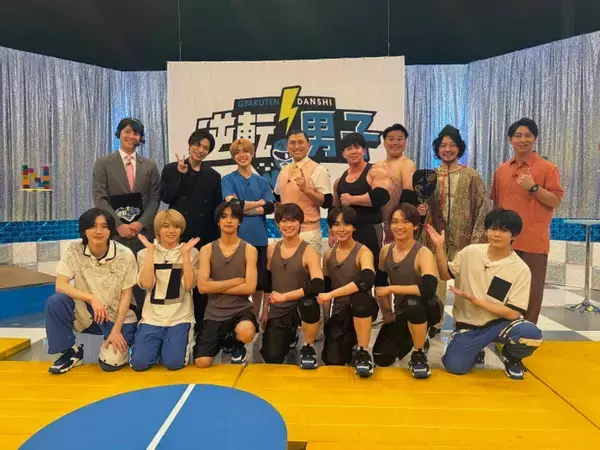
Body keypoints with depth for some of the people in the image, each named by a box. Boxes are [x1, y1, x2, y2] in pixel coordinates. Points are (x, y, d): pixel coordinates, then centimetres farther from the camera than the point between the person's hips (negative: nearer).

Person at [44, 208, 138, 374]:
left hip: (117, 316, -2)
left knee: (111, 363, -19)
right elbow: (60, 285, -18)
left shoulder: (125, 255, -16)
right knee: (55, 302, -26)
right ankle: (72, 351, -4)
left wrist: (116, 330, -14)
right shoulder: (74, 249, -12)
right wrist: (92, 298, -31)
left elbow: (126, 295, -10)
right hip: (85, 312, 2)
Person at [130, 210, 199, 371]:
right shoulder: (145, 253, 3)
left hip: (180, 318, -1)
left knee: (173, 363, -16)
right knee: (139, 363, -12)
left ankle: (185, 341, 17)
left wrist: (185, 253, -16)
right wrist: (151, 251, -13)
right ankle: (159, 344, 20)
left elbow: (189, 285, -13)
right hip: (152, 318, 2)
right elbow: (146, 284, -13)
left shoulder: (191, 253, 0)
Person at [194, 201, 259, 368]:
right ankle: (222, 339, 26)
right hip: (215, 312, 2)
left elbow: (250, 287, -13)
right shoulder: (207, 249, 0)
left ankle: (238, 347, 5)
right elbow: (202, 287, -11)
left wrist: (216, 287, -10)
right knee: (202, 363, -9)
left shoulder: (249, 249, -3)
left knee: (246, 333, -36)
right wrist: (236, 281, -11)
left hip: (241, 309, -1)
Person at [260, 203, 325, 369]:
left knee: (309, 303, -39)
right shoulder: (272, 249, 3)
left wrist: (285, 296, -26)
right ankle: (289, 336, 32)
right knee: (272, 358, -4)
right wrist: (265, 310, 13)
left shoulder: (309, 252, -13)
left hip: (301, 306, -4)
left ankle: (308, 348, -11)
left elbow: (318, 286, -26)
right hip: (277, 311, 4)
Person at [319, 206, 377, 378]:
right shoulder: (328, 255, 5)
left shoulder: (363, 252, -12)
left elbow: (367, 280, -32)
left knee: (360, 297, -39)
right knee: (333, 361, -7)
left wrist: (331, 294, -32)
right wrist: (329, 316, 4)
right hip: (338, 312, 4)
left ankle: (362, 351, -20)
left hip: (361, 310, -4)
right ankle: (349, 345, 29)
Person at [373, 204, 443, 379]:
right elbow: (379, 284, 10)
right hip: (401, 312, 6)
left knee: (412, 302, -40)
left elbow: (428, 290, -38)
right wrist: (387, 311, 4)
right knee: (381, 358, -1)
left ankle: (419, 355, -13)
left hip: (426, 309, -6)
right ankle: (417, 339, 29)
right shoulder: (386, 250, -4)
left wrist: (391, 289, -30)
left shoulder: (423, 253, -22)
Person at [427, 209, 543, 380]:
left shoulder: (521, 270, -12)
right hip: (468, 324, 1)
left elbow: (513, 313, -15)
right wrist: (439, 247, -7)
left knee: (531, 334, -32)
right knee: (454, 366, -18)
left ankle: (511, 357, 5)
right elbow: (445, 274, 7)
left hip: (499, 323, -1)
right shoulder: (471, 252, -4)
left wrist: (475, 300, -21)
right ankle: (478, 350, 18)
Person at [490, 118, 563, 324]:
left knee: (532, 289, 0)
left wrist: (534, 187, -19)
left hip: (534, 240, -4)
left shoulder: (547, 168, -1)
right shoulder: (501, 170, 12)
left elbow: (556, 201, -6)